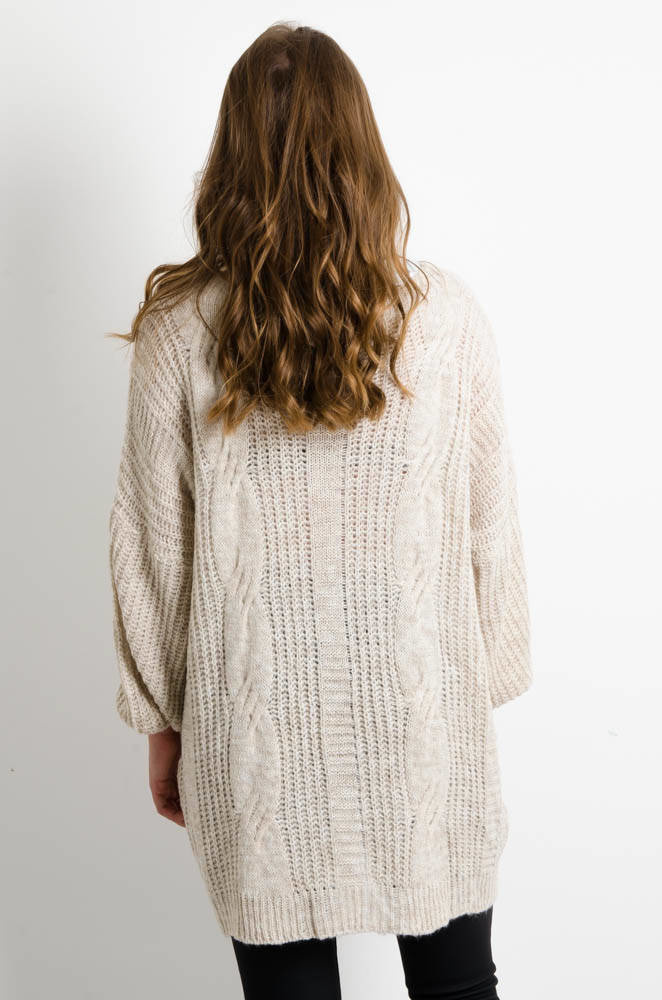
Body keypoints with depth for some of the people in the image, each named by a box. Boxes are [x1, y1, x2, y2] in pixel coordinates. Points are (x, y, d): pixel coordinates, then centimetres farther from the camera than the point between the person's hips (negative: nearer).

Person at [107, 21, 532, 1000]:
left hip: (257, 717, 0)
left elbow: (152, 544, -3)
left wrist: (163, 718, 10)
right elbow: (490, 526, -3)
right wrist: (486, 685, 12)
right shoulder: (447, 314, -9)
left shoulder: (179, 329, -9)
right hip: (421, 705, 1)